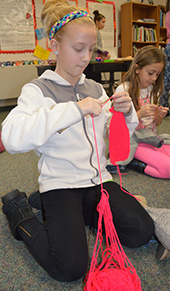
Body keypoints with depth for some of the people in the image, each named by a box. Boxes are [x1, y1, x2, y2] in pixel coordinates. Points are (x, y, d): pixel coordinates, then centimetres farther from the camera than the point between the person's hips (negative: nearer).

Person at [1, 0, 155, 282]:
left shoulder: (95, 88, 10)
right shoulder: (38, 89, -7)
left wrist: (126, 113, -9)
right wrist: (75, 109, -29)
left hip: (97, 179, 6)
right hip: (61, 183, -5)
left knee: (142, 231, -8)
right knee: (70, 267, -16)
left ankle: (86, 213, 16)